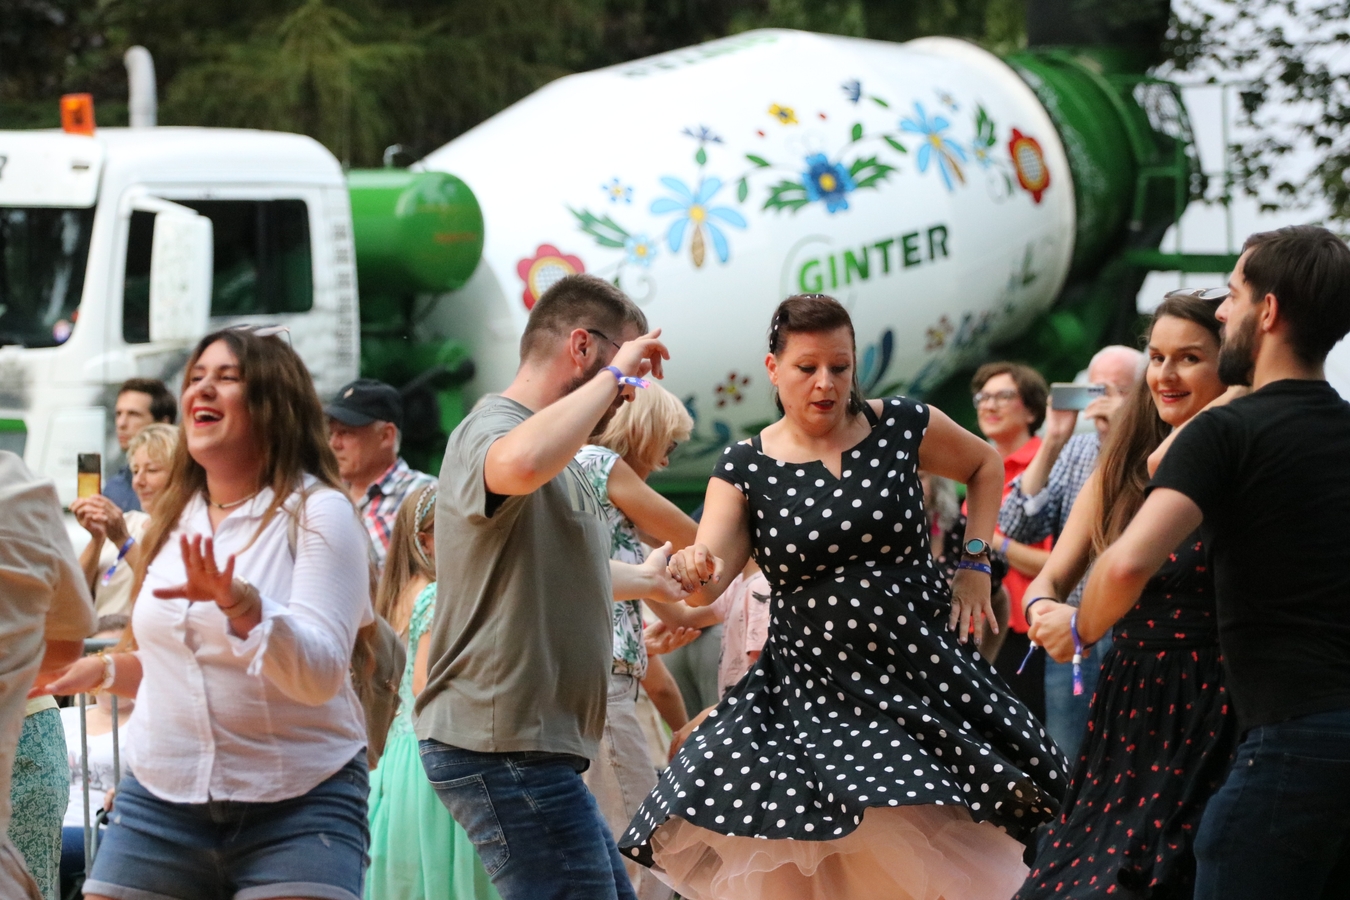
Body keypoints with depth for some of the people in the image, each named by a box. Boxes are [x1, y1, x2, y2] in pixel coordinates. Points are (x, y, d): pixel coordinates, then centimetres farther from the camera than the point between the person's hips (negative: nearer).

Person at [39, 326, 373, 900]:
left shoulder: (317, 512, -6)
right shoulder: (175, 518, 13)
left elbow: (319, 674, -18)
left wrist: (241, 602, -32)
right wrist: (103, 669, 13)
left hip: (297, 804, -5)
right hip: (161, 800, 6)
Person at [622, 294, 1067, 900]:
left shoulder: (902, 427, 1)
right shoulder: (745, 469, 1)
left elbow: (986, 466, 20)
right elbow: (711, 570, -11)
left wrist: (974, 563, 10)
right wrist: (694, 573, -35)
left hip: (921, 675, 0)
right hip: (808, 686, 0)